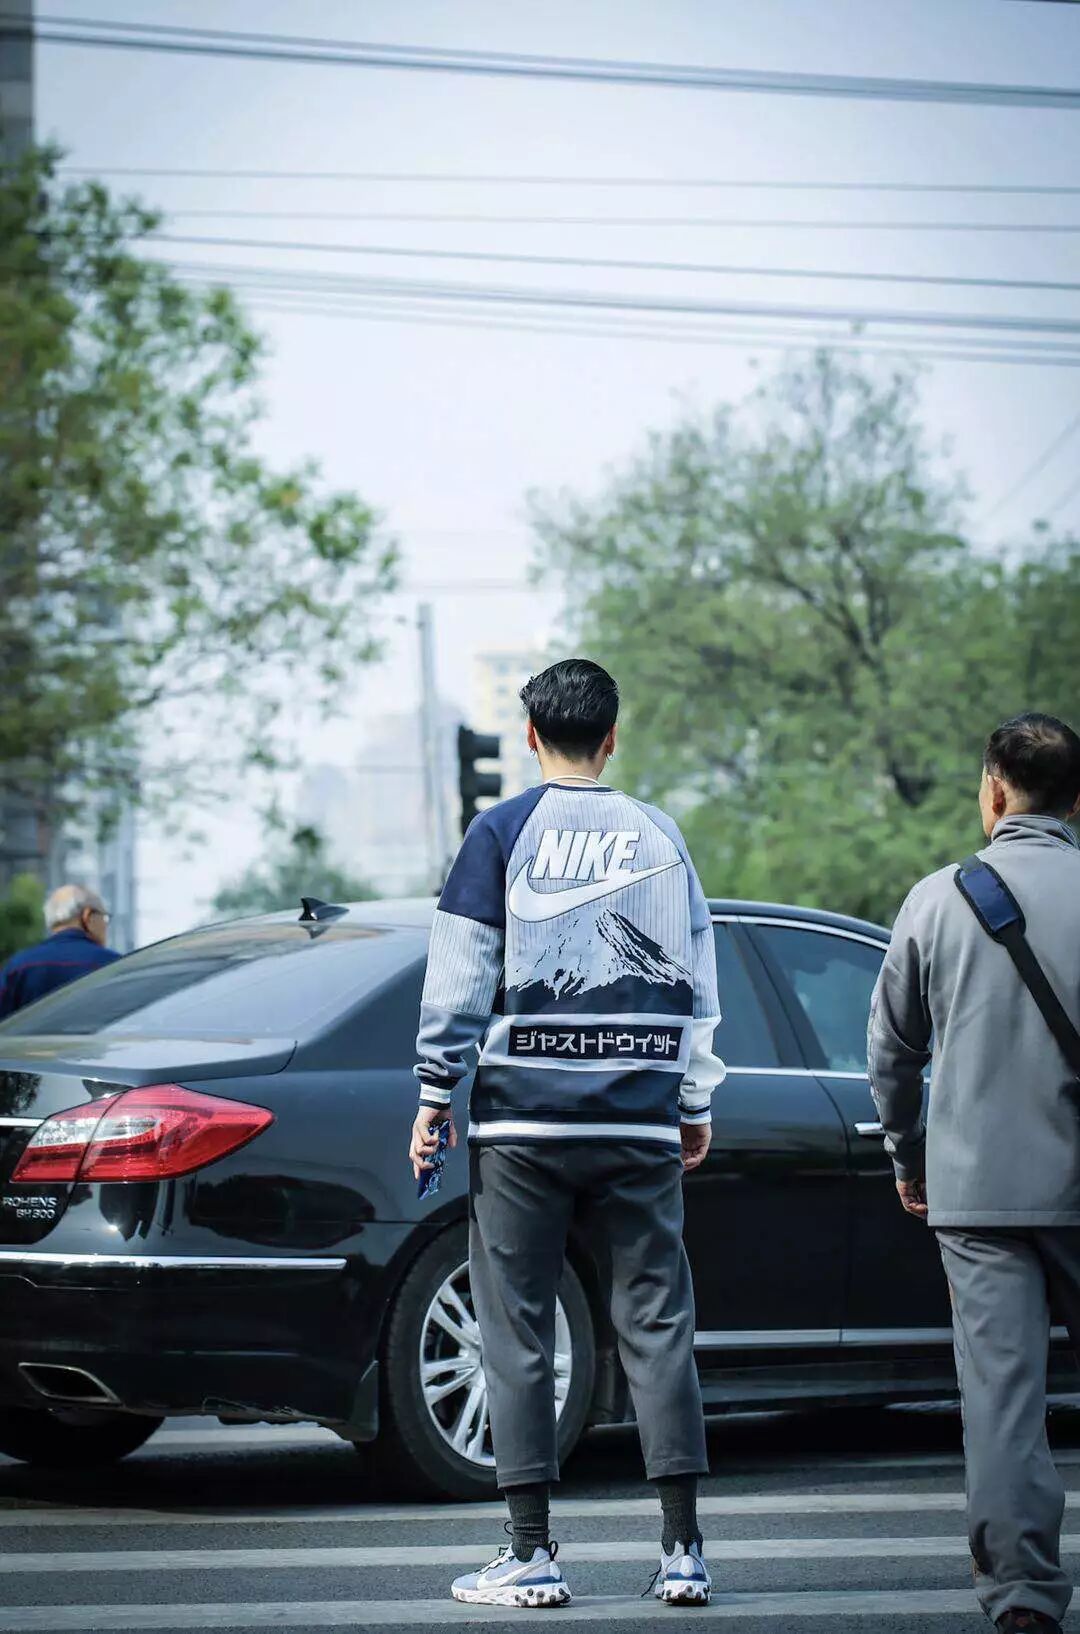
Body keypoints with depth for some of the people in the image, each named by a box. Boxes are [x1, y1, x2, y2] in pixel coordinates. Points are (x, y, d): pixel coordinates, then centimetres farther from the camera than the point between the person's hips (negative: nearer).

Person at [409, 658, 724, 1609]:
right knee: (658, 1325, 5)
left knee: (519, 1334, 2)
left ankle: (533, 1555, 1)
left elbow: (460, 976, -4)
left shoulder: (503, 833, -1)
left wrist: (436, 1093, 3)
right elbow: (696, 984, 12)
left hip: (523, 1118, -2)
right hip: (640, 1125, 3)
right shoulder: (660, 837, 8)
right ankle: (683, 1551, 3)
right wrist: (697, 1106, 19)